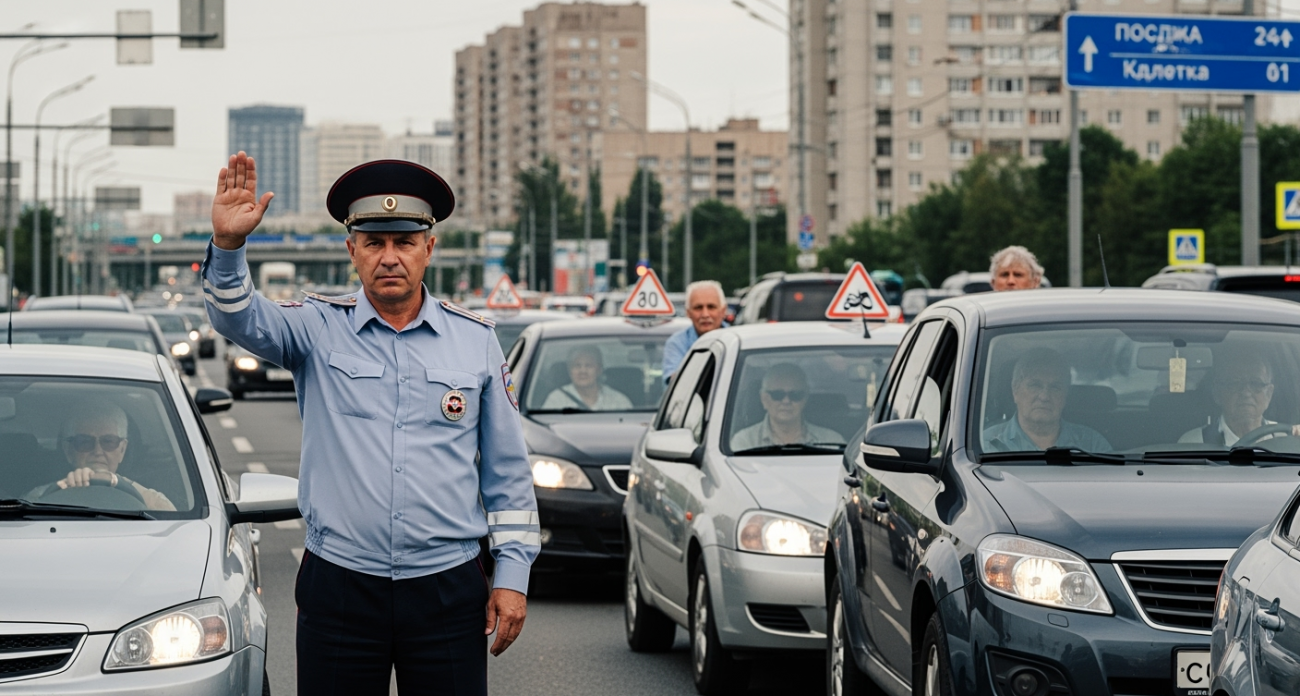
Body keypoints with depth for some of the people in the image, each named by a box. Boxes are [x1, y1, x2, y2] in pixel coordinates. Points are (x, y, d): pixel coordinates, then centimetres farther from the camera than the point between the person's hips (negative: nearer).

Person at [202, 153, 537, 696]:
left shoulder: (475, 340, 8)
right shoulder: (318, 329, 3)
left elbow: (507, 468, 10)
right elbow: (240, 319, -17)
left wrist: (513, 574, 5)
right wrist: (228, 244, -36)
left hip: (447, 590, 1)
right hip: (338, 589, -1)